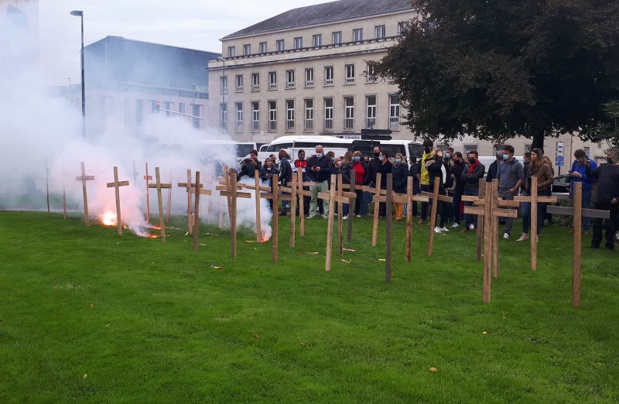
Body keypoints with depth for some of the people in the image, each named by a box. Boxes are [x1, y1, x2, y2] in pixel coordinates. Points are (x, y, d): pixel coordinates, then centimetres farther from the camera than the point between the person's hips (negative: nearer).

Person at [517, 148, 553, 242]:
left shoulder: (545, 166, -8)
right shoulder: (530, 165, 10)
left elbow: (550, 180, -11)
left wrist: (538, 185, -17)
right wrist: (526, 186, 8)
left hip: (539, 193, -6)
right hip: (528, 192, 6)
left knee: (537, 215, 3)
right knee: (525, 214, 4)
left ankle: (536, 236, 14)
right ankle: (525, 234, 16)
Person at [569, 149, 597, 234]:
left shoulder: (592, 164, -8)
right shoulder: (575, 163, 6)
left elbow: (592, 177, -15)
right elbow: (571, 174, 19)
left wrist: (580, 175, -19)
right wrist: (571, 174, -2)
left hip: (585, 190, -5)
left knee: (585, 209, 2)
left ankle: (586, 229, 8)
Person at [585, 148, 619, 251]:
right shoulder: (603, 166, 10)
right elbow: (591, 175, 18)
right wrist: (588, 167, 1)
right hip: (598, 201, 5)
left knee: (610, 225, 4)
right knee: (597, 223, 10)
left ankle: (610, 245, 15)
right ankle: (595, 244, 19)